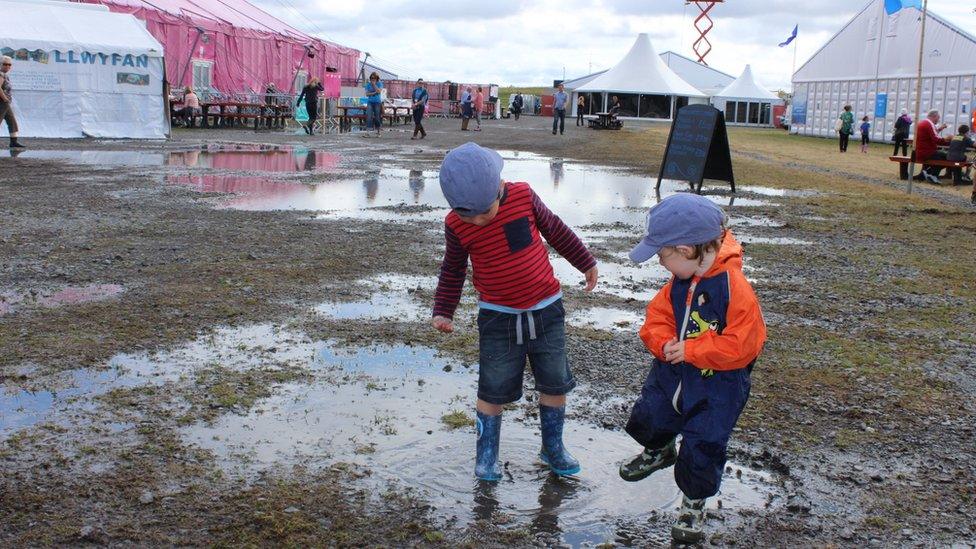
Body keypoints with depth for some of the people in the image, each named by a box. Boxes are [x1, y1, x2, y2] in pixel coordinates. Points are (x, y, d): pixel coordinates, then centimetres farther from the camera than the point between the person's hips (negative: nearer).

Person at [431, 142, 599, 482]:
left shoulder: (524, 196, -10)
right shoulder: (456, 225, -12)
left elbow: (555, 230, 6)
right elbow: (453, 270, 3)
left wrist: (585, 262, 16)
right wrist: (443, 311, -4)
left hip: (546, 309, 2)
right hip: (498, 316, -1)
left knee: (555, 383, 9)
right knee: (493, 389, 1)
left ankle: (553, 448, 28)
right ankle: (486, 454, 19)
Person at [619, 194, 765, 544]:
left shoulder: (734, 286, -26)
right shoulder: (678, 282, -4)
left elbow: (740, 344, -27)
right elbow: (658, 317, 4)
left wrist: (690, 350, -25)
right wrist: (664, 344, -18)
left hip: (717, 383, -6)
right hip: (673, 370, 6)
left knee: (701, 446, -1)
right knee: (647, 419, 16)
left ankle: (694, 503, 27)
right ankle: (660, 451, 51)